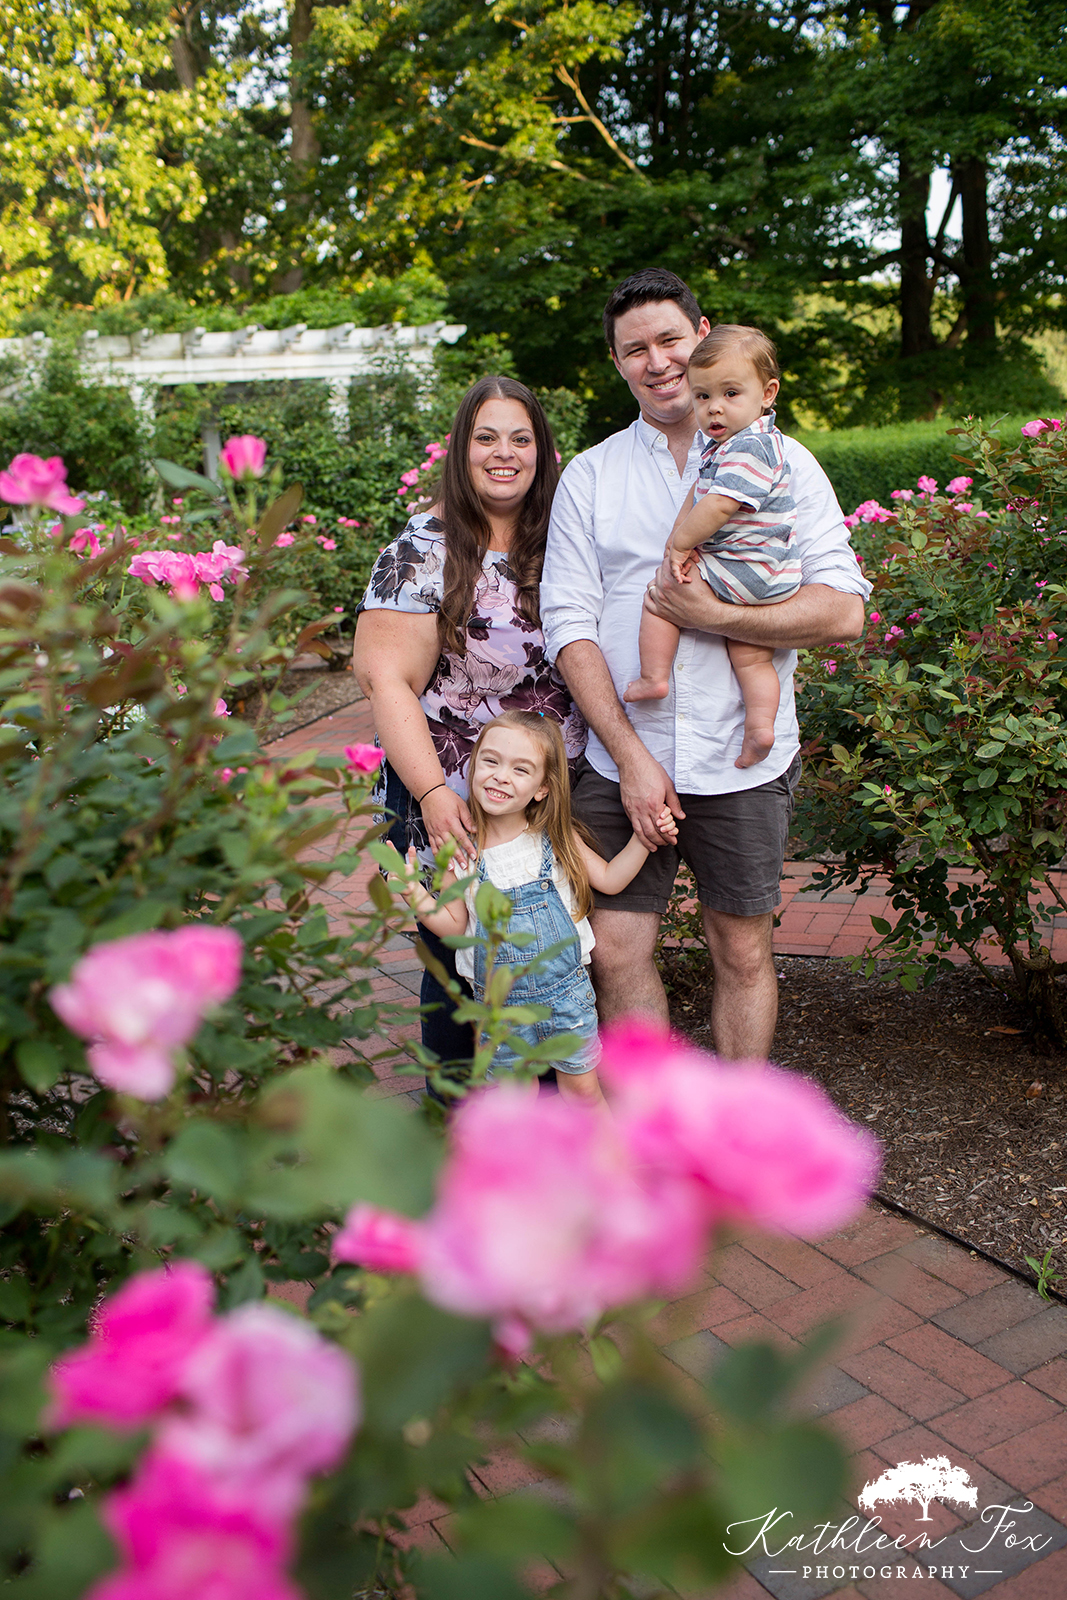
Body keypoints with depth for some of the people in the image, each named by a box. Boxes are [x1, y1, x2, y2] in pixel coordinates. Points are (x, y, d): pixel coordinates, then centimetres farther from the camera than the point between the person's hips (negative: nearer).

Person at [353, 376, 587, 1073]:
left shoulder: (557, 538, 6)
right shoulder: (426, 551, -11)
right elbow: (386, 680, -16)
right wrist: (433, 793, -25)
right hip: (454, 813, -5)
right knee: (460, 970, 9)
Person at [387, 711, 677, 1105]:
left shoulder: (556, 837, -7)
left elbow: (609, 879, 3)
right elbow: (454, 925, -2)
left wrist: (644, 838, -9)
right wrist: (414, 894, -17)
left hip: (566, 990, 0)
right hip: (499, 1003, 0)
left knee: (581, 1087, 13)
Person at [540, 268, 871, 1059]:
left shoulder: (780, 462, 4)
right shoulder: (589, 475, 7)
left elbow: (843, 610, -5)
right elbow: (569, 623, -2)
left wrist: (713, 613, -16)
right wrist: (631, 755, -11)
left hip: (741, 763, -1)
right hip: (620, 762, 1)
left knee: (744, 954, 9)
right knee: (617, 953, 4)